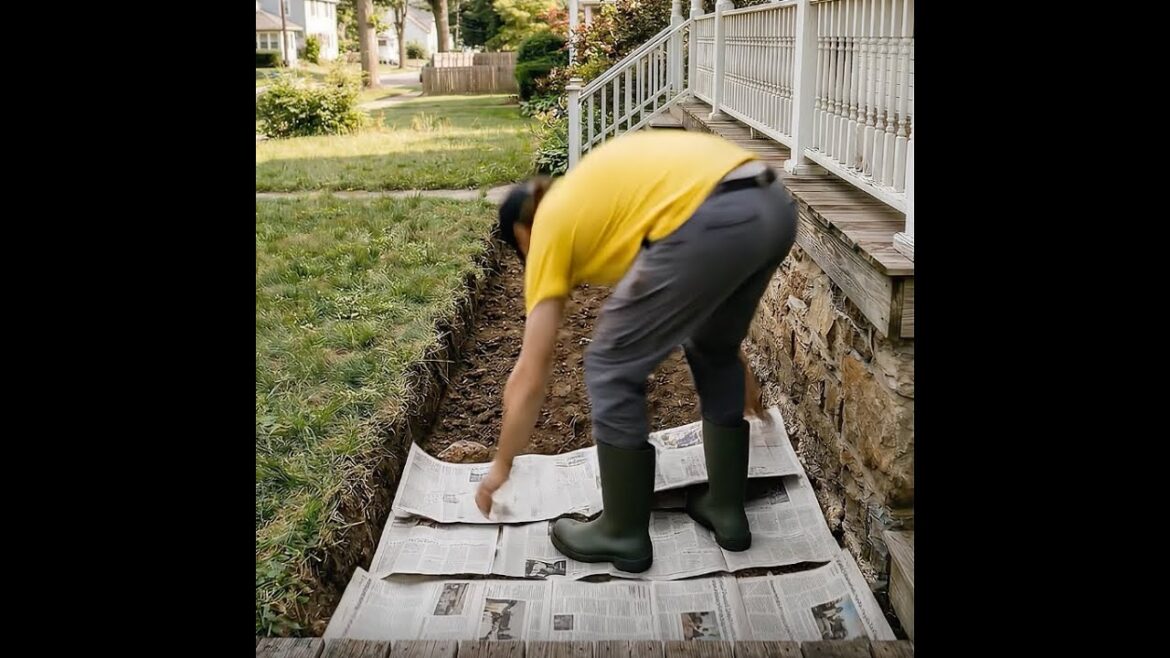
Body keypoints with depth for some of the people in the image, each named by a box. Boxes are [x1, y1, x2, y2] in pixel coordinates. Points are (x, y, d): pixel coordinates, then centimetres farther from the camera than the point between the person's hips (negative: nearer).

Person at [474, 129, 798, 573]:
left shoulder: (550, 227, 16)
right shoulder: (600, 190, 35)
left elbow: (531, 376, 16)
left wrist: (502, 466, 29)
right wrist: (739, 368, 51)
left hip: (712, 223, -9)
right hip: (774, 206, 9)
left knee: (611, 370, 10)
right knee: (713, 351, 30)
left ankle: (624, 535, 23)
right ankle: (726, 508, 40)